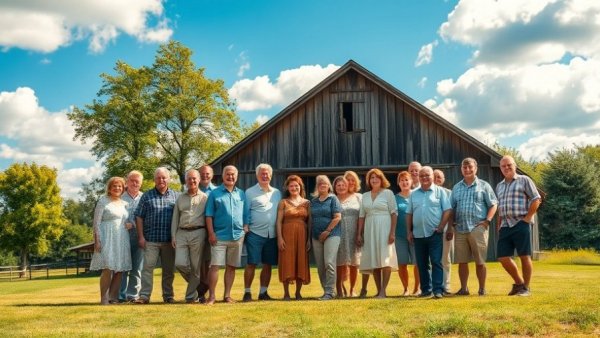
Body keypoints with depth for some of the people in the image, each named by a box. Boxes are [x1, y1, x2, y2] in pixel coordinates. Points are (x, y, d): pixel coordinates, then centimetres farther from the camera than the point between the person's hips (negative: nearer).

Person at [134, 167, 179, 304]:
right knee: (148, 267, -6)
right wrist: (141, 236, -3)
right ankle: (144, 295, -4)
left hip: (170, 240, 1)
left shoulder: (176, 196, 8)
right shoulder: (147, 196, 6)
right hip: (151, 239, -1)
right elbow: (139, 217, 5)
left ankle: (168, 295, 18)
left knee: (169, 269, 8)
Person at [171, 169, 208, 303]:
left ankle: (191, 296, 10)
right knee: (180, 264, -9)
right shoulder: (180, 198, 15)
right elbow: (175, 218, 15)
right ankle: (195, 283, 20)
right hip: (181, 233, 3)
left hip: (198, 233, -3)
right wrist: (173, 236, 6)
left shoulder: (204, 197, 6)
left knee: (195, 266, 0)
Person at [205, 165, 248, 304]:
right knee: (215, 265, -8)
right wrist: (211, 233, -9)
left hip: (237, 236, 3)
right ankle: (211, 296, -1)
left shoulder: (241, 194, 12)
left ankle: (227, 295, 17)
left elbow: (245, 215, 15)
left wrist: (245, 231, 6)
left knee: (231, 266, 8)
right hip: (219, 236, -3)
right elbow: (209, 215, -1)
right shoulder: (215, 193, 2)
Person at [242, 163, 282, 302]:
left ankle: (263, 292, 17)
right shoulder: (250, 192, 2)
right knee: (251, 264, -3)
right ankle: (247, 292, 6)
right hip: (255, 233, -4)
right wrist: (245, 228, -11)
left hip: (272, 235, 4)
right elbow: (245, 212, 0)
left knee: (268, 264, 8)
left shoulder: (277, 193, 14)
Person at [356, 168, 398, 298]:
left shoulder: (388, 193, 2)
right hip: (370, 230, 4)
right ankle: (378, 291, 10)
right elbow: (361, 216, 12)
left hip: (384, 229, -4)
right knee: (373, 261, 4)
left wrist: (392, 232, -12)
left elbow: (394, 213, -4)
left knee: (385, 260, -9)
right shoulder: (365, 196, 14)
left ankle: (383, 290, -6)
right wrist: (359, 234, 6)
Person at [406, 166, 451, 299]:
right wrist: (409, 231, 7)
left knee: (436, 262, -6)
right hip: (418, 234, 4)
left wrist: (440, 227, -10)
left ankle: (438, 289, -4)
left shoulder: (439, 191, 2)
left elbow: (447, 210, -3)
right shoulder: (414, 194, 12)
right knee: (422, 264, 8)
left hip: (434, 233, -4)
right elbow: (409, 214, 13)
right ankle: (426, 289, 16)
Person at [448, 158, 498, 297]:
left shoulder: (483, 186, 6)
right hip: (460, 229, 4)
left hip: (478, 228, -3)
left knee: (480, 261, 0)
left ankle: (482, 289, 9)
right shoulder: (456, 188, 16)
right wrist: (450, 226, 8)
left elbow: (493, 205, 3)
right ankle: (463, 288, 13)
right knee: (462, 261, 5)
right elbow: (452, 209, 16)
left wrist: (487, 220, -9)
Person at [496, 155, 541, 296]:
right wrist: (498, 224, 16)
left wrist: (527, 217, -9)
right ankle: (518, 282, 20)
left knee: (525, 257, -3)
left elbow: (536, 199, -3)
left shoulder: (524, 180, 2)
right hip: (505, 226, 6)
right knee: (503, 257, 2)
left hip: (521, 224, -6)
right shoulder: (499, 186, 20)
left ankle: (525, 288, 7)